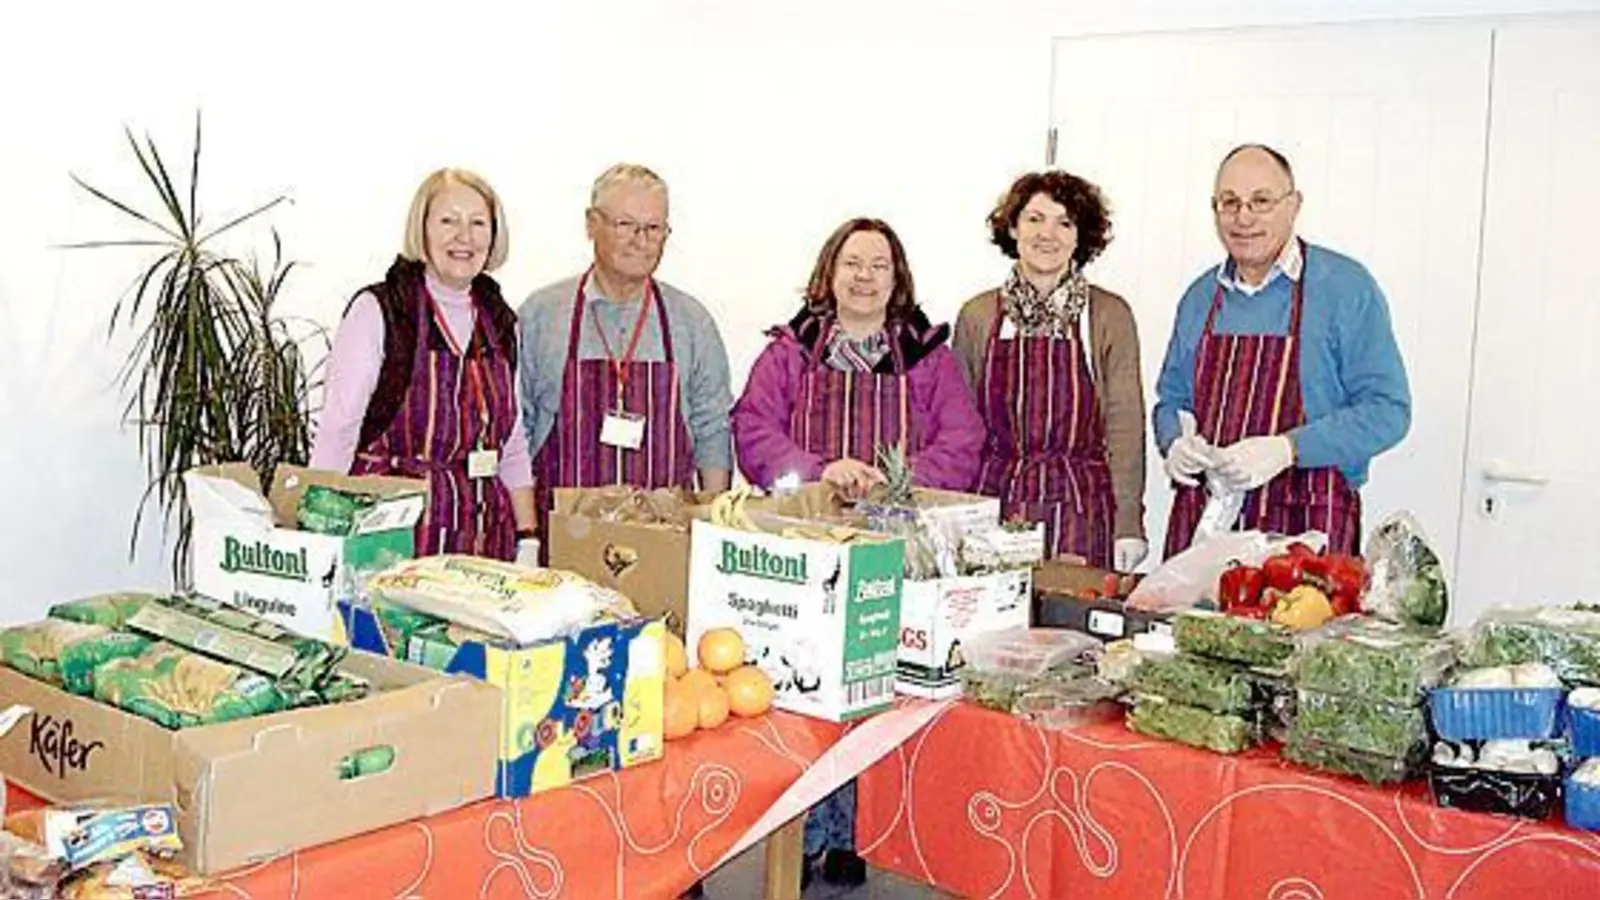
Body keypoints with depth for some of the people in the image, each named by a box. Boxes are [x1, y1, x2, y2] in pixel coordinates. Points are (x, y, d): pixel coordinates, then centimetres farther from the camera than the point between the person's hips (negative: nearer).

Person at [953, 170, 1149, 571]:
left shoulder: (1110, 315, 2)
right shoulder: (977, 315, 7)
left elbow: (1124, 425, 1)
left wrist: (1129, 526, -5)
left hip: (1079, 508, -1)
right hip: (993, 500, 1)